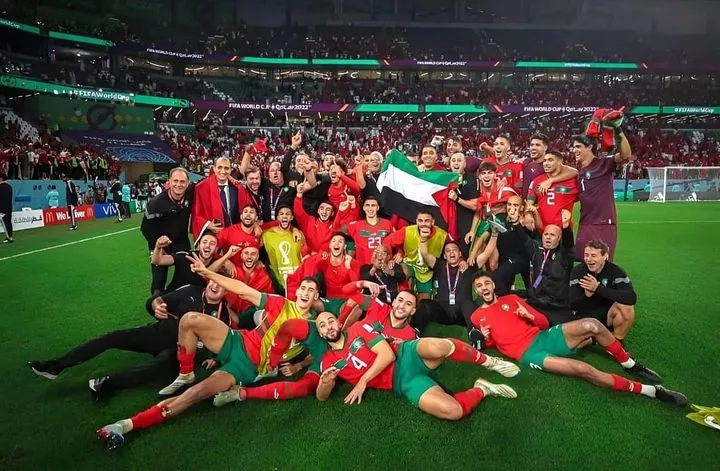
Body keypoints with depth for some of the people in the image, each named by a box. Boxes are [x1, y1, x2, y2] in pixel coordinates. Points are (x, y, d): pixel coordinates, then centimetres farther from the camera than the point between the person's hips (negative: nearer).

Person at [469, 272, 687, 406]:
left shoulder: (511, 299, 15)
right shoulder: (476, 317, 9)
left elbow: (544, 322, 15)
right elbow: (489, 345, 14)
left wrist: (529, 316, -7)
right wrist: (486, 338, -10)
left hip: (544, 337, 4)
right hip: (529, 354, -4)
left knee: (591, 325, -20)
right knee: (584, 370, -26)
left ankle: (629, 365, 2)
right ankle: (650, 391, -16)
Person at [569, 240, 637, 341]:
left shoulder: (615, 271, -13)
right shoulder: (578, 271, -9)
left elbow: (631, 298, -31)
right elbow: (573, 304, -13)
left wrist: (598, 288, -38)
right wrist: (587, 294, -35)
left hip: (608, 317, -1)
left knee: (626, 306, -31)